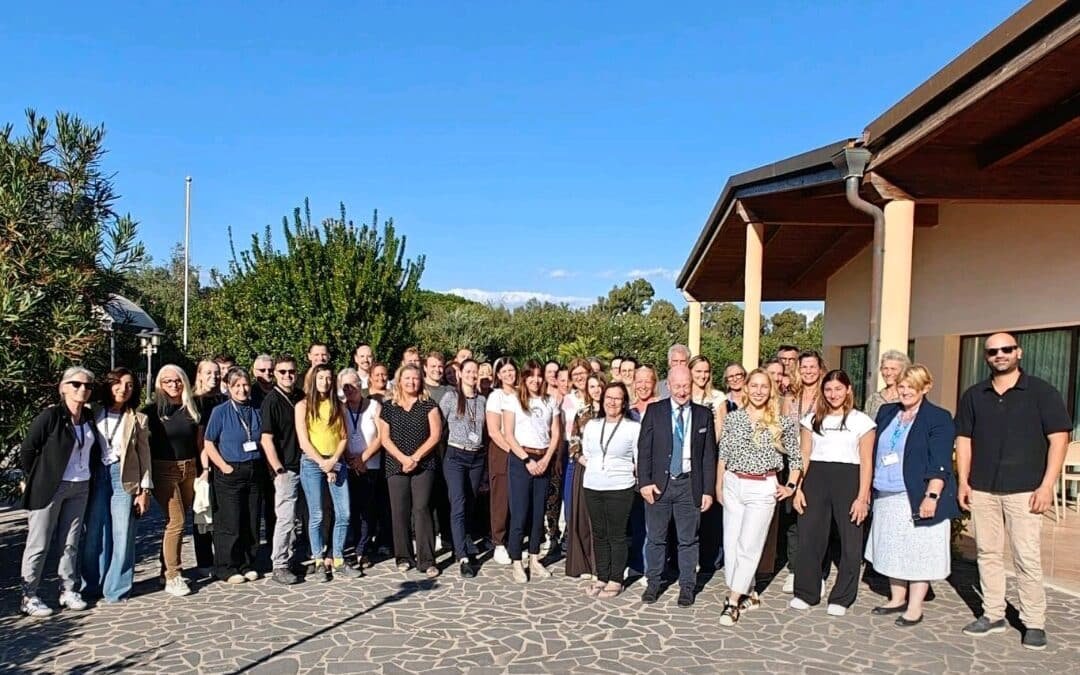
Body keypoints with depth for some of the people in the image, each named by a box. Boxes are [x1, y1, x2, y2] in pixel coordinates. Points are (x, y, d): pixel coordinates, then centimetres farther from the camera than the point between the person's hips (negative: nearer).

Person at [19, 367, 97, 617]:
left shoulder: (90, 417, 5)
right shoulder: (50, 416, -13)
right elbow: (27, 450, -9)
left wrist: (89, 475, 10)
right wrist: (34, 480, -2)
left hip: (80, 488, 6)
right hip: (49, 488, -5)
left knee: (71, 543, 12)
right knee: (39, 544, 3)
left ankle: (68, 591, 22)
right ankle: (28, 597, 13)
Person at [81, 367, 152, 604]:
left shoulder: (138, 419, 3)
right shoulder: (93, 413, 6)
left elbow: (144, 455, 3)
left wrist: (145, 490, -1)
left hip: (124, 478, -1)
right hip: (97, 476, 1)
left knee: (122, 535, 0)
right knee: (94, 534, 4)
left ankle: (116, 589, 11)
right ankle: (92, 585, 21)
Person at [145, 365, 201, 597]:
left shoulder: (191, 409, 10)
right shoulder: (153, 410, -3)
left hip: (189, 467, 5)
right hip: (164, 470, -5)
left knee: (179, 521, 9)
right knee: (176, 521, -10)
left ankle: (170, 567, 22)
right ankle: (172, 578, -3)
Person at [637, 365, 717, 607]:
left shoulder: (703, 415, 3)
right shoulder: (654, 411, 1)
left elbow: (709, 455, 3)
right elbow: (644, 449, 0)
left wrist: (708, 490, 0)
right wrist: (644, 482, -9)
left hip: (689, 485, 0)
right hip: (658, 484, 0)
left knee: (688, 539, 9)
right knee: (655, 538, 10)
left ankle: (687, 587, 22)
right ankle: (653, 583, 24)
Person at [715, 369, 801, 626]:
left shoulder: (783, 422, -3)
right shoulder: (733, 417, 2)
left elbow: (795, 457, 8)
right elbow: (723, 454, 7)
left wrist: (791, 486, 2)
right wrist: (719, 485, 5)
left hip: (763, 489, -3)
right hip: (733, 485, 3)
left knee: (748, 545, -5)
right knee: (731, 544, 6)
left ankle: (733, 602, 2)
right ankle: (748, 594, 23)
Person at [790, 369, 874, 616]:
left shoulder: (861, 420, 4)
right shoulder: (813, 419, 12)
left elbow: (866, 462, 0)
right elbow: (804, 456, 10)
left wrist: (863, 496, -8)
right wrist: (798, 488, 1)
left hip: (848, 480, -2)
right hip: (815, 478, 2)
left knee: (850, 541, 2)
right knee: (809, 537, 3)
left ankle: (841, 598, 16)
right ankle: (805, 593, 17)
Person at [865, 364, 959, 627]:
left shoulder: (939, 418, -6)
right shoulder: (886, 412, 12)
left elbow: (940, 464, -13)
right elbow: (875, 452, 16)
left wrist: (932, 496, -20)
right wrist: (869, 488, 12)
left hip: (917, 499, -6)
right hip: (886, 497, 6)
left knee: (918, 552, 0)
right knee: (892, 549, 14)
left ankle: (915, 607, 10)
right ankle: (897, 599, 27)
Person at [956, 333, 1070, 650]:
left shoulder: (1042, 392, 0)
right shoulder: (973, 396, 10)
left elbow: (1058, 438, -3)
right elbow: (964, 439, 12)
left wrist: (1047, 485, -10)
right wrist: (963, 481, 3)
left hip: (1024, 490, -3)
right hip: (982, 490, 4)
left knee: (1028, 558, -2)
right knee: (988, 553, 9)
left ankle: (1034, 623, 9)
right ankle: (993, 615, 19)